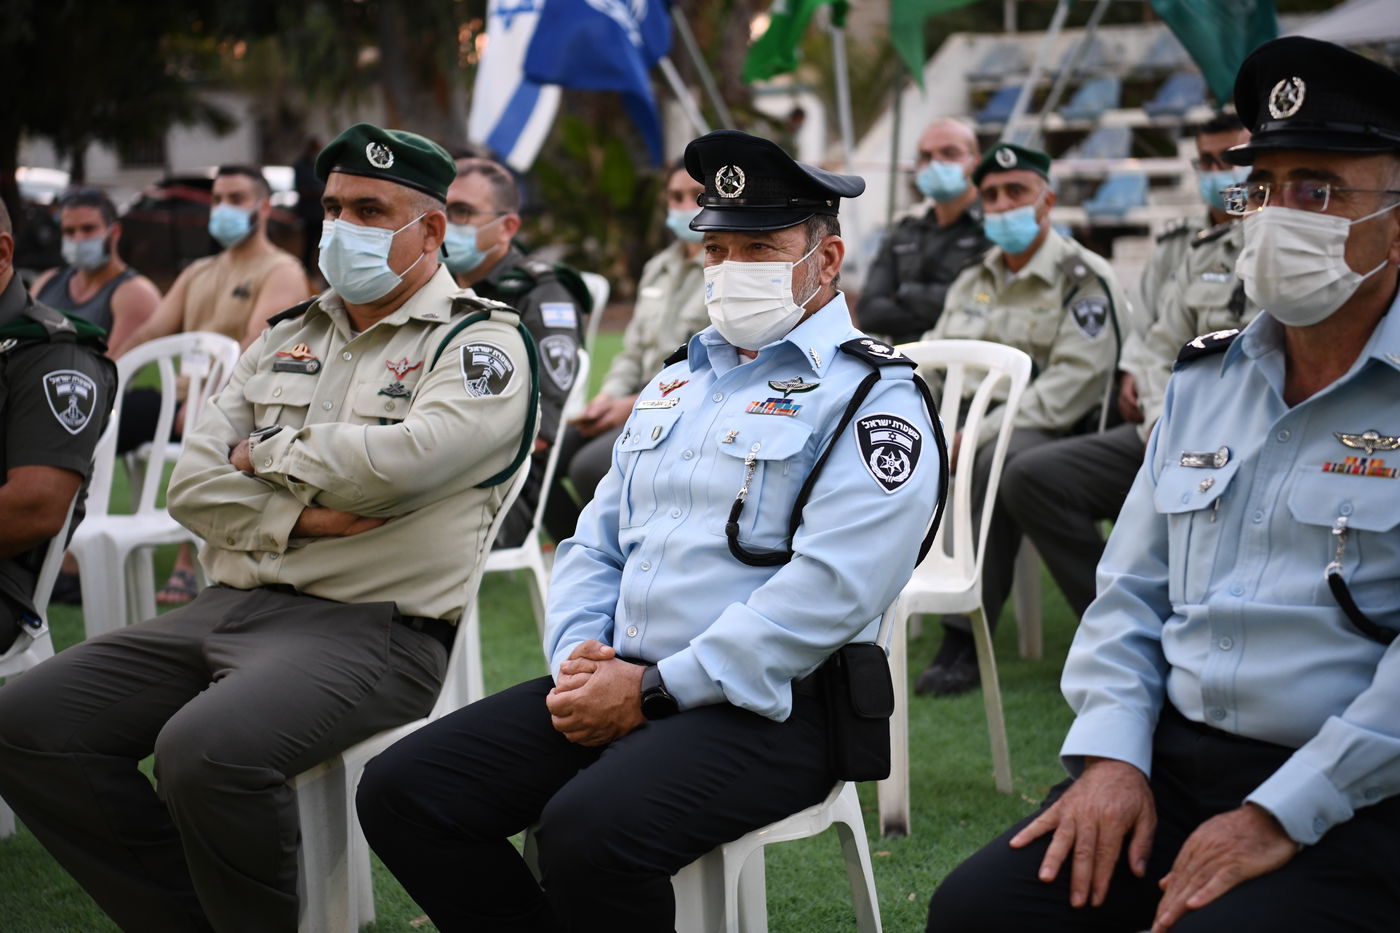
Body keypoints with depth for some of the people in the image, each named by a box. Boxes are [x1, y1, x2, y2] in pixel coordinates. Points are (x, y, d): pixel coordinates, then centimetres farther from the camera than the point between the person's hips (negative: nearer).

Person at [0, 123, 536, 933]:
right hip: (234, 606, 8)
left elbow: (401, 459, -20)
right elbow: (194, 485, 11)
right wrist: (298, 516, -8)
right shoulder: (289, 336, 20)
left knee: (206, 749, -34)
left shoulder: (480, 343, -1)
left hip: (374, 628, -7)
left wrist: (269, 454, -3)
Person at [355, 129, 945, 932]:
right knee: (403, 791, -8)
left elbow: (829, 590, -18)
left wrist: (652, 690, -17)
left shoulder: (872, 397, -5)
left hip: (760, 707, -8)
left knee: (590, 829, -35)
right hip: (616, 680, 8)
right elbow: (595, 545, 22)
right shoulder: (678, 383, 21)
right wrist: (578, 657, 0)